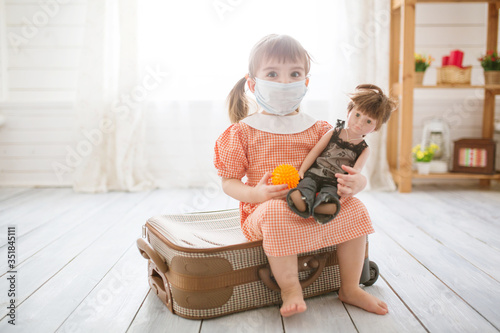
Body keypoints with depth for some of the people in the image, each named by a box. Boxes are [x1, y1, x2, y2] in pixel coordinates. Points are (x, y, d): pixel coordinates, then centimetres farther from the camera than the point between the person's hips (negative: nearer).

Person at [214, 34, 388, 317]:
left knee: (355, 209, -14)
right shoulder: (243, 132, 0)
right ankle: (291, 290, -17)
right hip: (265, 209, -4)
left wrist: (356, 182, -18)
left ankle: (351, 288, 2)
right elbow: (229, 183, 0)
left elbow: (345, 167, 8)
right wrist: (257, 193, -21)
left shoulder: (318, 130, 8)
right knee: (277, 215, -37)